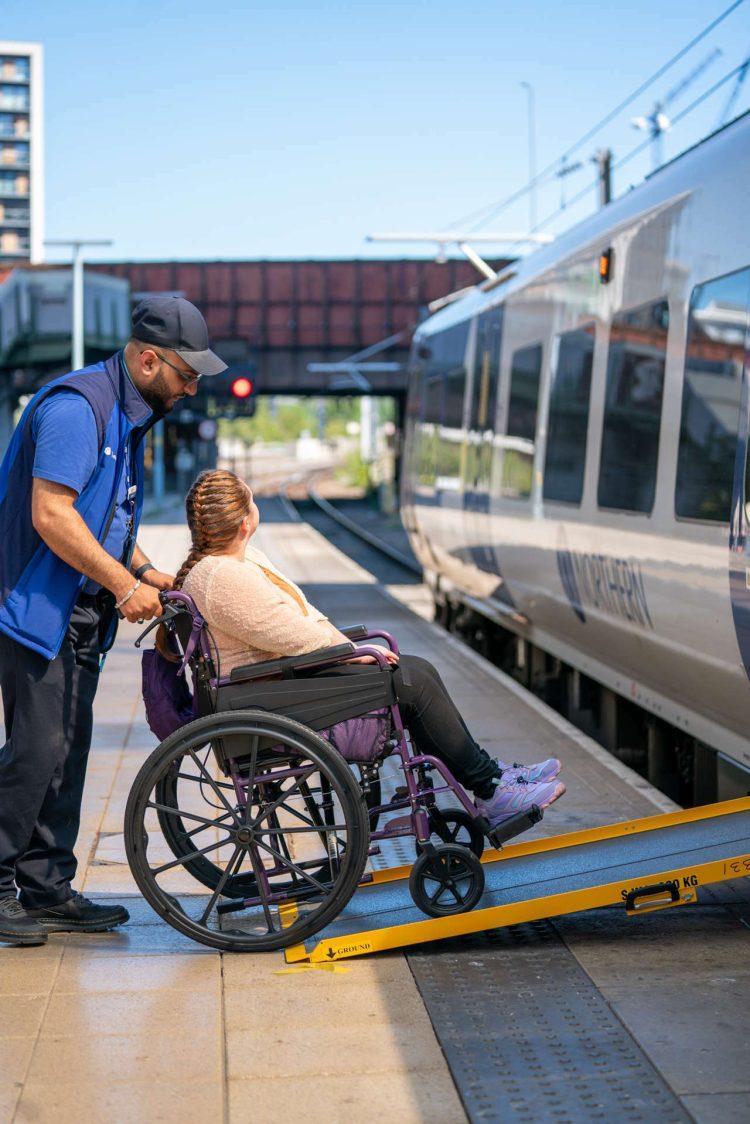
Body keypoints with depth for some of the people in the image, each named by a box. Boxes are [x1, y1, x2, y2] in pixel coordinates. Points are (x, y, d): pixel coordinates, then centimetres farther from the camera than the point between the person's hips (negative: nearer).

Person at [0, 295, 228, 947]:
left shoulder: (128, 416, 16)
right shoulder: (76, 406, -16)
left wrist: (145, 571, 10)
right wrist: (126, 584, -19)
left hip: (81, 616, 10)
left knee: (68, 752, 10)